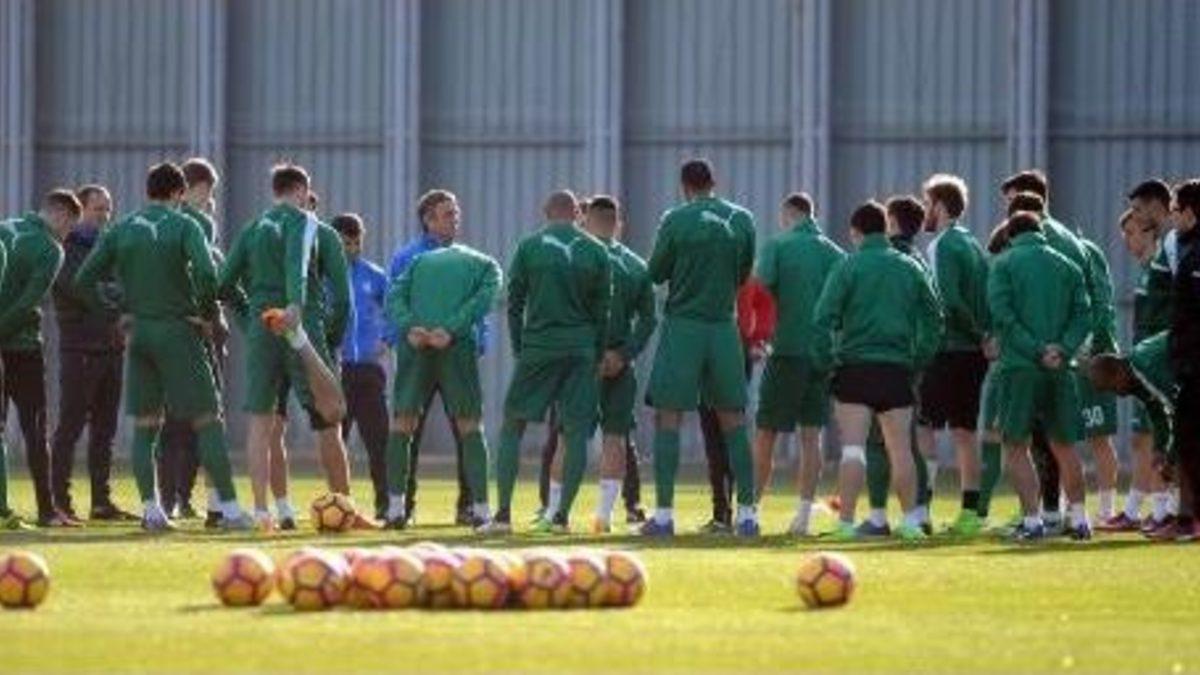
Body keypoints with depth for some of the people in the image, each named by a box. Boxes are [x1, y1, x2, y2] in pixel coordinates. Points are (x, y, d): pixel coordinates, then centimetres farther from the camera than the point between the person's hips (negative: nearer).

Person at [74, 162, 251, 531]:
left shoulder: (121, 230, 7)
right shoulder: (184, 226, -6)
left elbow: (85, 279, 5)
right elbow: (206, 272, -21)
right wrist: (208, 314, -6)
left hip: (138, 334, 4)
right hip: (177, 331, -4)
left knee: (144, 425, 11)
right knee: (208, 421, -2)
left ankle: (151, 510, 5)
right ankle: (229, 507, -6)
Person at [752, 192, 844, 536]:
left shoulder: (777, 245, -1)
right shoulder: (835, 253, 7)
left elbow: (762, 284, -14)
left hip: (787, 349, -3)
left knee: (765, 435, 4)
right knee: (811, 435, 4)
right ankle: (804, 514, 0)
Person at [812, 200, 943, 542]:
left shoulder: (848, 267, -3)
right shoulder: (910, 268, 9)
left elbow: (824, 318, -10)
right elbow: (934, 318, 11)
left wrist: (824, 360, -1)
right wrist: (920, 358, 15)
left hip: (854, 367, -3)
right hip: (897, 369, 3)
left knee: (853, 448, -6)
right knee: (900, 449, 10)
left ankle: (846, 522, -11)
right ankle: (911, 521, 9)